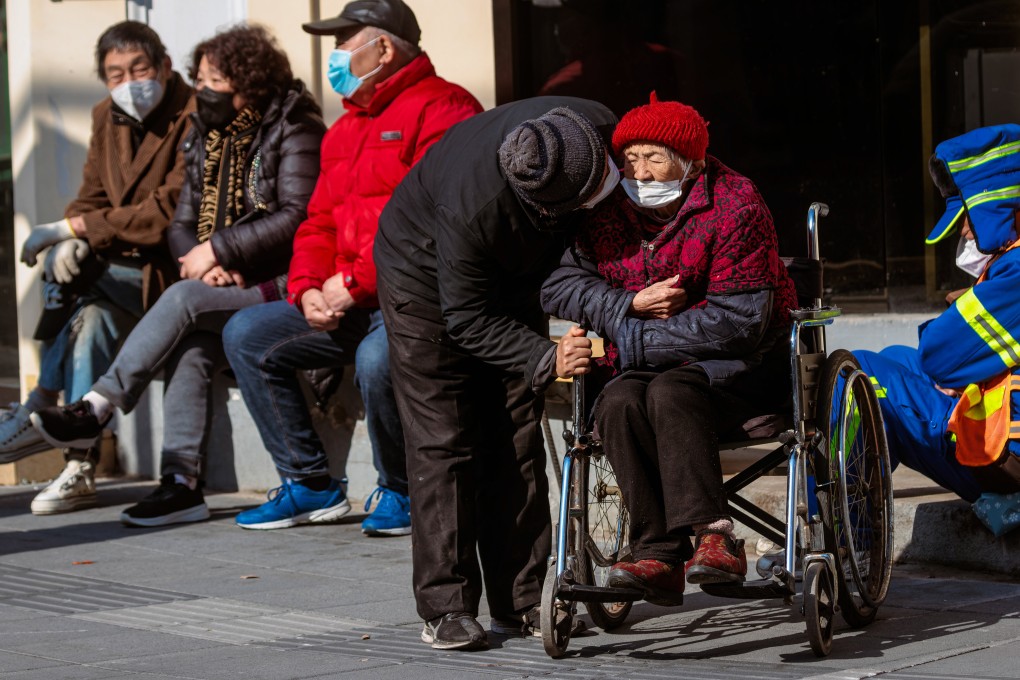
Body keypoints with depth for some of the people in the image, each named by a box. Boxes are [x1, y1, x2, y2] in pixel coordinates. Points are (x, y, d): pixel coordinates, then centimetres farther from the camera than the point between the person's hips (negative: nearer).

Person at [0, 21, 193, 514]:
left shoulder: (194, 119, -14)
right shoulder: (108, 119, 11)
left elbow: (170, 214, -22)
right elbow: (92, 199, 11)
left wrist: (75, 228, -22)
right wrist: (71, 241, -14)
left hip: (179, 268, -6)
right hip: (127, 265, 6)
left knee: (87, 301, -30)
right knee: (92, 315, -25)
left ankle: (41, 408, -18)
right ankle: (79, 468, -28)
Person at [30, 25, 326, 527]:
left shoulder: (292, 132, -4)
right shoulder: (205, 140, 17)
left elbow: (296, 217, -16)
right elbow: (182, 226, 16)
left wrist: (217, 249, -16)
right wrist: (204, 262, -8)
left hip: (279, 287, -6)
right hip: (224, 286, 6)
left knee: (183, 300, -29)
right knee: (189, 348, -26)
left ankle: (97, 408, -29)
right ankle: (181, 483, -32)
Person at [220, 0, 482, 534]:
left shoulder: (441, 109, -8)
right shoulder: (346, 129, 22)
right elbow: (319, 224, 21)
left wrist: (355, 282, -19)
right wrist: (308, 291, 0)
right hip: (350, 306, 9)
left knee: (377, 358, -37)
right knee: (246, 334, 1)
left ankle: (399, 492, -11)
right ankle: (310, 485, 4)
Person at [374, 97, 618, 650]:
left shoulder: (599, 132, -30)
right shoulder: (472, 206, -43)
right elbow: (467, 319, -32)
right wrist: (544, 358, -43)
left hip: (514, 279, 6)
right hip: (429, 278, -5)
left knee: (518, 438, 3)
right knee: (443, 441, -9)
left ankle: (520, 601, 8)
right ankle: (445, 609, -5)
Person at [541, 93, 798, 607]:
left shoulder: (734, 208, -14)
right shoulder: (609, 213, 5)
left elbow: (738, 322, -21)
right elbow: (559, 286, 5)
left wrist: (622, 341, -21)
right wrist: (631, 305, -15)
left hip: (739, 360, -5)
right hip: (651, 364, 5)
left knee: (671, 392, -35)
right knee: (618, 403, -29)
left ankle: (714, 537, -41)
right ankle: (658, 556, -33)